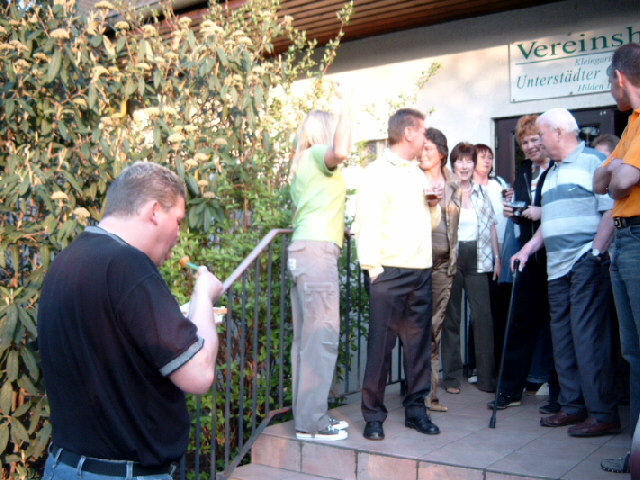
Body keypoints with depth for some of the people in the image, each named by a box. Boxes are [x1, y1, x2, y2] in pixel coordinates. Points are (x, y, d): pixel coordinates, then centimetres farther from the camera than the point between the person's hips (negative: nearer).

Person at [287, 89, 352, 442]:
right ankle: (311, 422, -9)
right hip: (317, 250, -10)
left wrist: (341, 228, 38)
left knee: (306, 338, 9)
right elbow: (340, 152, -26)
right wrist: (348, 110, -14)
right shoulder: (318, 153, -1)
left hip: (303, 250, 10)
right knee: (322, 336, -10)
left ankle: (308, 415, 13)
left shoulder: (303, 164, 26)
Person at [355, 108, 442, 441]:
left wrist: (434, 205, 5)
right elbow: (366, 223, -10)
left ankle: (416, 408, 20)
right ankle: (373, 416, 6)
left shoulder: (418, 174, 20)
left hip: (421, 271, 7)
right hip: (390, 271, -7)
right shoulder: (378, 171, -3)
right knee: (381, 343, -3)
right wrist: (373, 267, -15)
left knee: (418, 342, 9)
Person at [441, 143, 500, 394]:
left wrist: (497, 258, 8)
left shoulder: (482, 193, 12)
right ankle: (451, 376, 12)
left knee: (483, 315, -5)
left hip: (477, 259, 2)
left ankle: (487, 376, 3)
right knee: (451, 317, 5)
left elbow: (491, 226, 13)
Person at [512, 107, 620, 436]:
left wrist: (596, 252, -16)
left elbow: (610, 211, -11)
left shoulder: (592, 163, -3)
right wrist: (529, 248, 17)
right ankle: (572, 406, 18)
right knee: (563, 338, 9)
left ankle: (603, 414, -4)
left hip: (586, 264, -8)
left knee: (588, 336, -10)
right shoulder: (552, 174, 22)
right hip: (557, 267, 9)